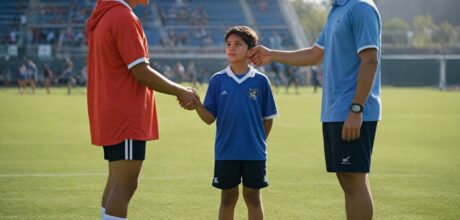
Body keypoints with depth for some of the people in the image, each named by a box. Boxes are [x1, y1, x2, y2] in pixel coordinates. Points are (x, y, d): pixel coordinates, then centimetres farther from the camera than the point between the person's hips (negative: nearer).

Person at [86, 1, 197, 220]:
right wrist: (180, 91, -8)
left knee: (116, 183, 15)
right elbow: (141, 72, -19)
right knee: (124, 185, -8)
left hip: (108, 115, 10)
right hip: (126, 118, -10)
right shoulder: (124, 18, -17)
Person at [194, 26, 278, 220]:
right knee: (228, 198, 8)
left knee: (253, 197, 8)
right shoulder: (217, 80, 0)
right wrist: (196, 104, -20)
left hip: (254, 153, 0)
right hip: (225, 153, 1)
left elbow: (268, 118, 6)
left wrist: (258, 141, 6)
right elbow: (209, 118, -3)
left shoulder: (260, 80, -1)